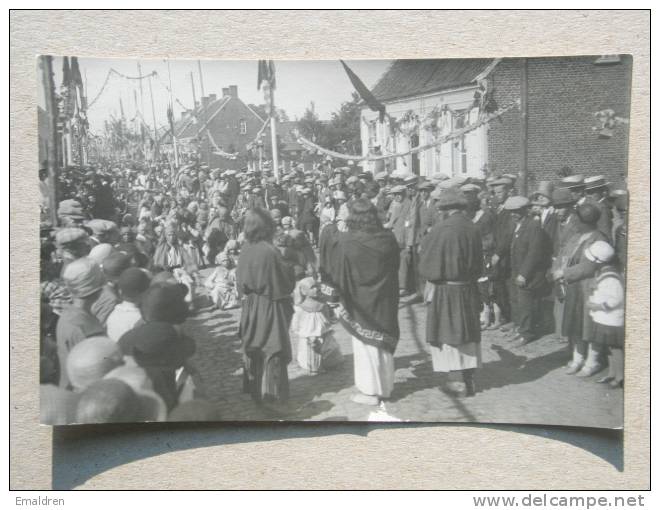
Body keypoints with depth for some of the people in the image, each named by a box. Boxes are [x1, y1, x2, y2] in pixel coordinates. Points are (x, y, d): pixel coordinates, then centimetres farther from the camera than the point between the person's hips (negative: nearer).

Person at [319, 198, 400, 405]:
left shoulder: (347, 242, -20)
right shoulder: (388, 239, -9)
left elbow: (330, 237, 1)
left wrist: (330, 228, 21)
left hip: (362, 303, -4)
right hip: (384, 301, 4)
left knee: (365, 344, 8)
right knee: (383, 341, 17)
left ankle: (370, 391, 16)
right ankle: (385, 387, 30)